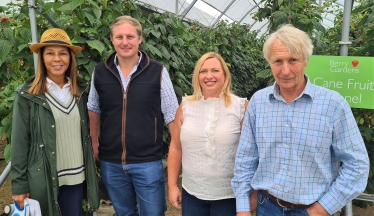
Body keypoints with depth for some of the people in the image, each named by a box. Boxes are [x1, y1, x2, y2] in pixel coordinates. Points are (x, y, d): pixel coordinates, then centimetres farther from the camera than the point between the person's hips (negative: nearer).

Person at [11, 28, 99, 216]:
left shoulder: (81, 90, 3)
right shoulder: (27, 95, -8)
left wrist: (92, 170, 8)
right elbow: (20, 142, -7)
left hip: (76, 177, 3)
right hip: (43, 179, -3)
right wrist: (19, 186, -7)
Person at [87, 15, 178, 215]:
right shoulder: (99, 72, -1)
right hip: (110, 162, 3)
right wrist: (94, 144, 10)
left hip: (148, 161, -3)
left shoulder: (158, 71, -10)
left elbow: (172, 115, -5)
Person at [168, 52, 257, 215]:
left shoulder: (241, 107, -8)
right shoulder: (186, 106, -1)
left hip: (228, 195, -2)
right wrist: (172, 185, 4)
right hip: (191, 193, 3)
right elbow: (176, 148, 5)